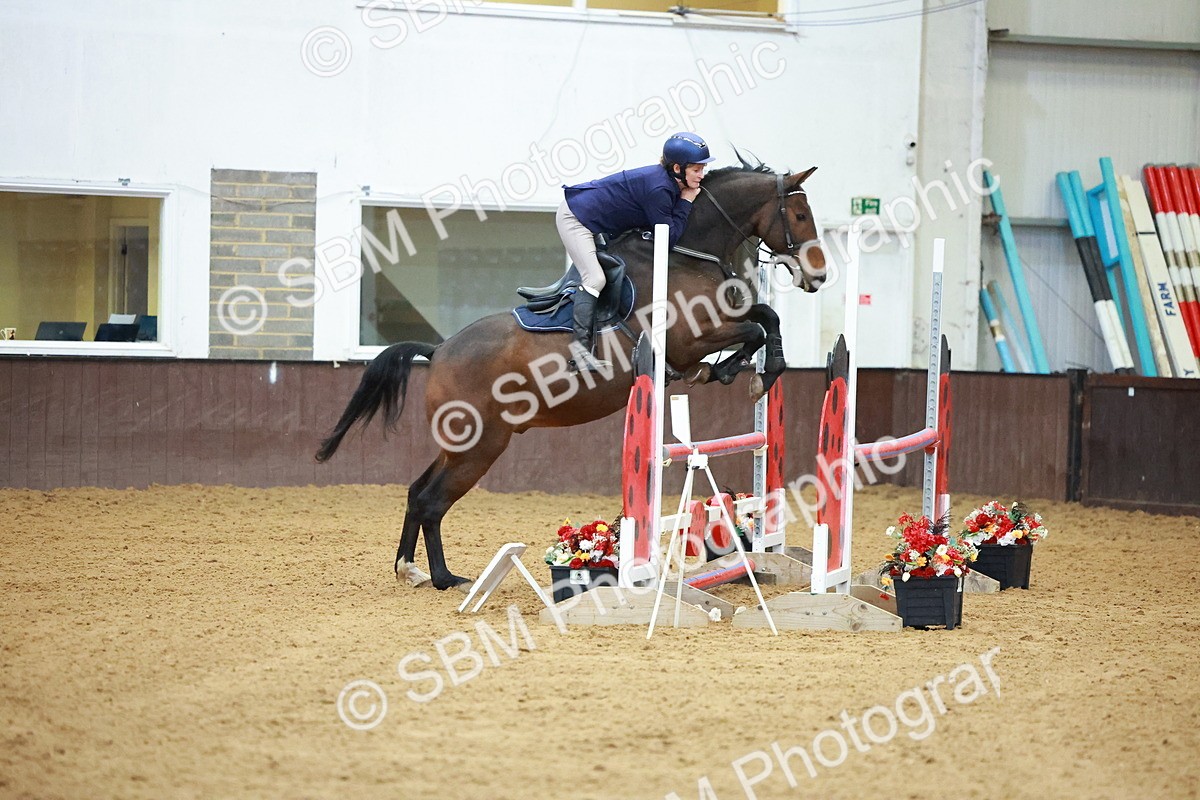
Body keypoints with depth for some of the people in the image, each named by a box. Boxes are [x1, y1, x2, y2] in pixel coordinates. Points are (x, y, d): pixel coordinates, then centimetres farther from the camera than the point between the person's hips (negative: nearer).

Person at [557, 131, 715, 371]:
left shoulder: (667, 182, 0)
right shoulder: (658, 188, -29)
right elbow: (669, 237, -24)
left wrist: (684, 202, -4)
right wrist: (685, 203, -17)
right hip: (574, 217, -11)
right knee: (595, 279, -17)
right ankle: (581, 352, -19)